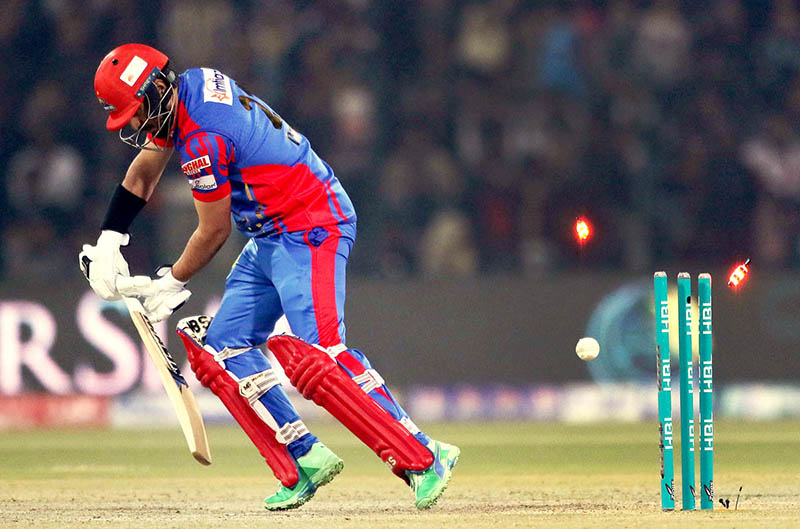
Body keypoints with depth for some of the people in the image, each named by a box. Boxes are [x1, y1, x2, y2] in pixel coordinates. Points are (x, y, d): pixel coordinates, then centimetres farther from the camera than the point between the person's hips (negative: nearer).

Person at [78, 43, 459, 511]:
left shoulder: (202, 141, -22)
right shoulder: (188, 87, 7)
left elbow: (214, 232, -12)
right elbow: (144, 172, 20)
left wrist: (171, 284, 3)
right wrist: (109, 243, 12)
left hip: (311, 230, -11)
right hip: (269, 239, 11)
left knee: (314, 356, -24)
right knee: (223, 349, 6)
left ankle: (425, 458, -25)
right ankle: (306, 461, 4)